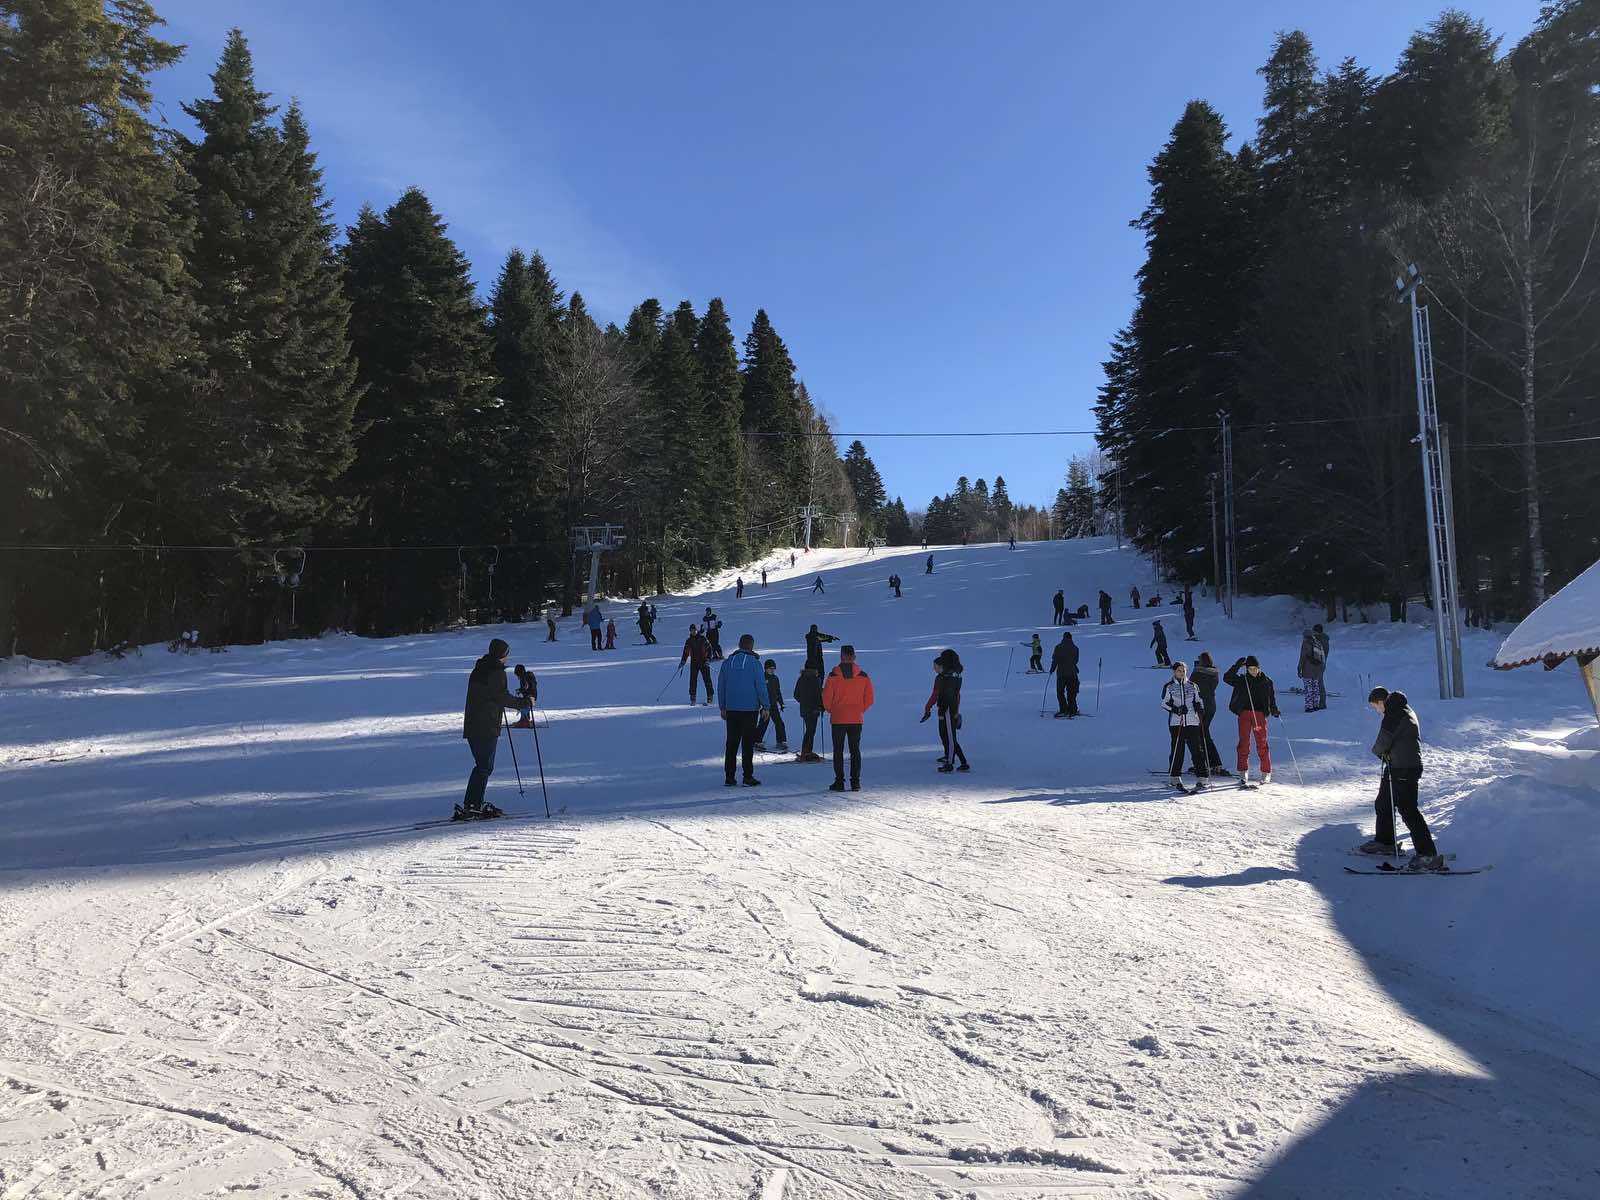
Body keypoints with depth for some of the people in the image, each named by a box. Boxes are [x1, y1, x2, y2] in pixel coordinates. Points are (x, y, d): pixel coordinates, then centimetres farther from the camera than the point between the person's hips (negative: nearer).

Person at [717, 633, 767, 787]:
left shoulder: (728, 662, 6)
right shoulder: (754, 662, -8)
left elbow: (721, 686, 11)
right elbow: (761, 686, -8)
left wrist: (723, 707, 18)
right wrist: (765, 706, -1)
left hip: (731, 709, 4)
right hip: (749, 708, -4)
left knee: (731, 742, 10)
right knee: (748, 743, -1)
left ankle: (729, 776, 11)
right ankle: (748, 777, -1)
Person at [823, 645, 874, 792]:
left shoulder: (833, 675, -8)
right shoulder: (863, 676, -2)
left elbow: (826, 698, -6)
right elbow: (869, 699, 1)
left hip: (838, 719, -2)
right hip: (856, 719, 2)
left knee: (838, 751, 5)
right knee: (855, 750, 8)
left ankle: (839, 782, 3)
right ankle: (855, 782, 5)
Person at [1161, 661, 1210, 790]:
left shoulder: (1192, 685, 11)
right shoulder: (1169, 686, 4)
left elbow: (1197, 701, 18)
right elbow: (1164, 703, 4)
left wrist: (1199, 712, 0)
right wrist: (1176, 709, -12)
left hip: (1192, 722, 2)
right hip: (1176, 722, -2)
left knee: (1197, 748, -3)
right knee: (1177, 749, -2)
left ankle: (1203, 776, -1)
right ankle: (1175, 777, 8)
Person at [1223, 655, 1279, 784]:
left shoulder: (1266, 681, 6)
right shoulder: (1241, 680, 6)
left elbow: (1271, 696, 10)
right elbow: (1226, 678, -5)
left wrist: (1274, 709, -5)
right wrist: (1237, 666, -11)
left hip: (1260, 713, -1)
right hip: (1244, 713, 1)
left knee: (1262, 744, 0)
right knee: (1244, 743, 0)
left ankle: (1266, 773, 9)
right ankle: (1243, 774, 6)